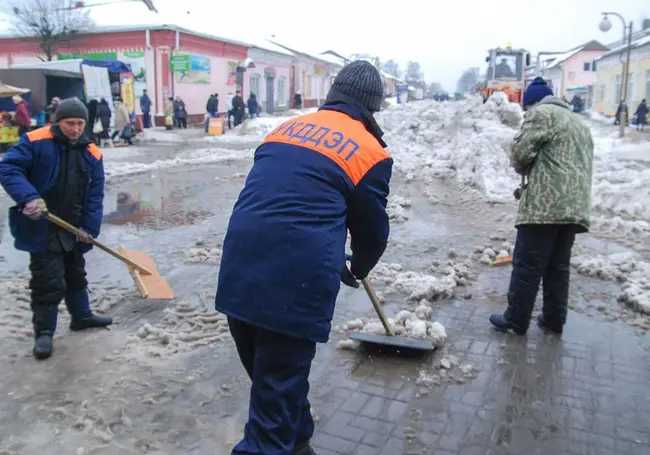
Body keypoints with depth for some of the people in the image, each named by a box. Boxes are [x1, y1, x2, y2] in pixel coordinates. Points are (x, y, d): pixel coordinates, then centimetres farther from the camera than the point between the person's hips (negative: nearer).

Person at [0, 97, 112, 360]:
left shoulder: (92, 154, 0)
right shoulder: (35, 142, -11)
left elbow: (95, 194, 0)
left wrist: (89, 227, -9)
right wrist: (28, 197, -31)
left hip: (73, 228, 5)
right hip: (42, 227, -5)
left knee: (76, 274, 21)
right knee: (48, 281, -3)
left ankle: (82, 316, 39)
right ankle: (44, 332, 12)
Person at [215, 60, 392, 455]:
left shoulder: (287, 128, 19)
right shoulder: (370, 152, 2)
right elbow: (374, 229, 8)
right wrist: (358, 269, 32)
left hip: (240, 274, 7)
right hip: (295, 284, -6)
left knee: (273, 377, 24)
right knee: (280, 390, 8)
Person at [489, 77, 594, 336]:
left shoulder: (541, 113, 0)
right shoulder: (579, 123, 28)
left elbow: (521, 151, -9)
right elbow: (583, 163, 24)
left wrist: (524, 170, 13)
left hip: (546, 204, -9)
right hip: (575, 206, 9)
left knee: (527, 265, -2)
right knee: (558, 266, 15)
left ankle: (516, 320, 4)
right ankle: (554, 319, 21)